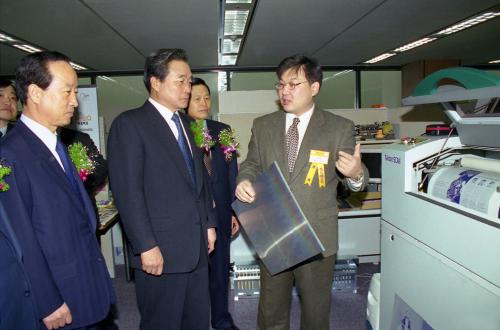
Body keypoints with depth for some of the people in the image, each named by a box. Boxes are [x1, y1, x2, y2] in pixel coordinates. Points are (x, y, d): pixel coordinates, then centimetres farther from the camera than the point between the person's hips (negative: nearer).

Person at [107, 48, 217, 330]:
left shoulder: (185, 123, 14)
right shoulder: (129, 124, -9)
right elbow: (127, 191, -15)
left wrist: (209, 223, 13)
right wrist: (146, 246, -17)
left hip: (196, 246, 7)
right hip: (160, 251, -6)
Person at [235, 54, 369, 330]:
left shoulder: (340, 128, -4)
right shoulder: (262, 126, 4)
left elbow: (355, 179, -2)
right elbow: (252, 164, 10)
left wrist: (357, 173, -26)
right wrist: (244, 181, -13)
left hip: (317, 237, -2)